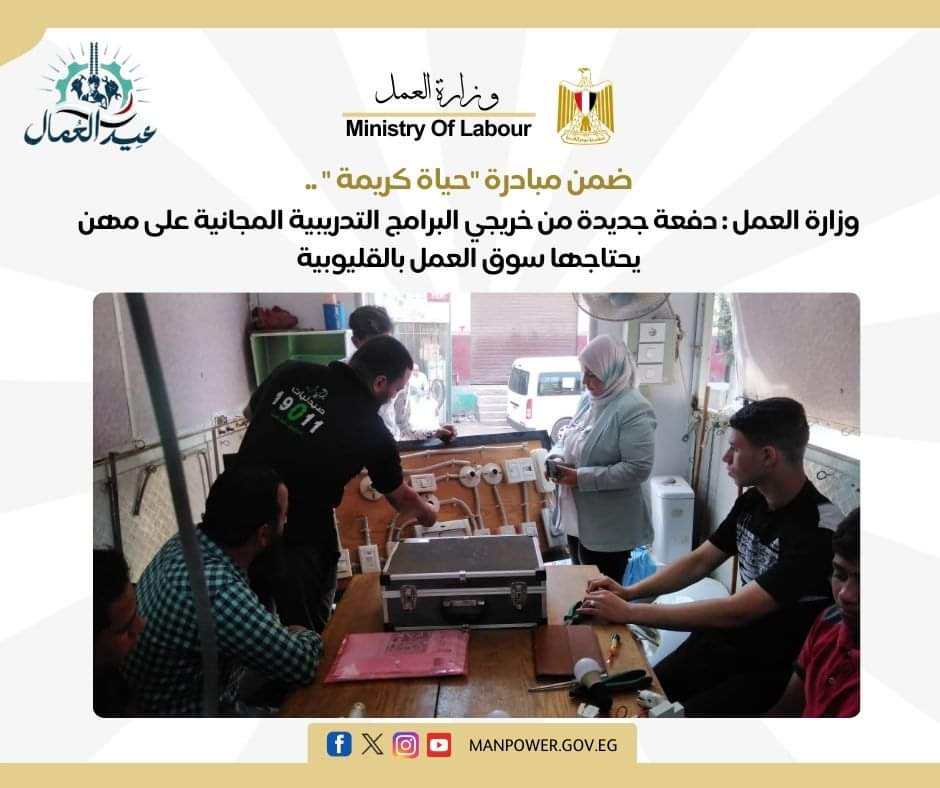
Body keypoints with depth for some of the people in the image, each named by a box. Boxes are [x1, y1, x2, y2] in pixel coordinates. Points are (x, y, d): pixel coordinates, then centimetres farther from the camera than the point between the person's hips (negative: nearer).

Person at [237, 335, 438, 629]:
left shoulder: (291, 372, -4)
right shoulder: (371, 430, -13)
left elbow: (252, 410, 16)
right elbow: (401, 498, 4)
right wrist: (427, 515, 24)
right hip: (296, 539, -5)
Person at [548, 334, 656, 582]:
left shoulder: (634, 409, -20)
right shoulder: (589, 399, 6)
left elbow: (638, 469, -25)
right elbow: (567, 438, 17)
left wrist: (582, 478, -24)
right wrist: (556, 458, -6)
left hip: (609, 526, -8)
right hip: (577, 515, 8)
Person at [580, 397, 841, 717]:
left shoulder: (817, 530, -26)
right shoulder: (752, 501, -2)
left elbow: (734, 612, -30)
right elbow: (700, 561, 7)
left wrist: (628, 612, -27)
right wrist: (630, 591, -6)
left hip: (775, 669, -6)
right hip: (727, 640, 6)